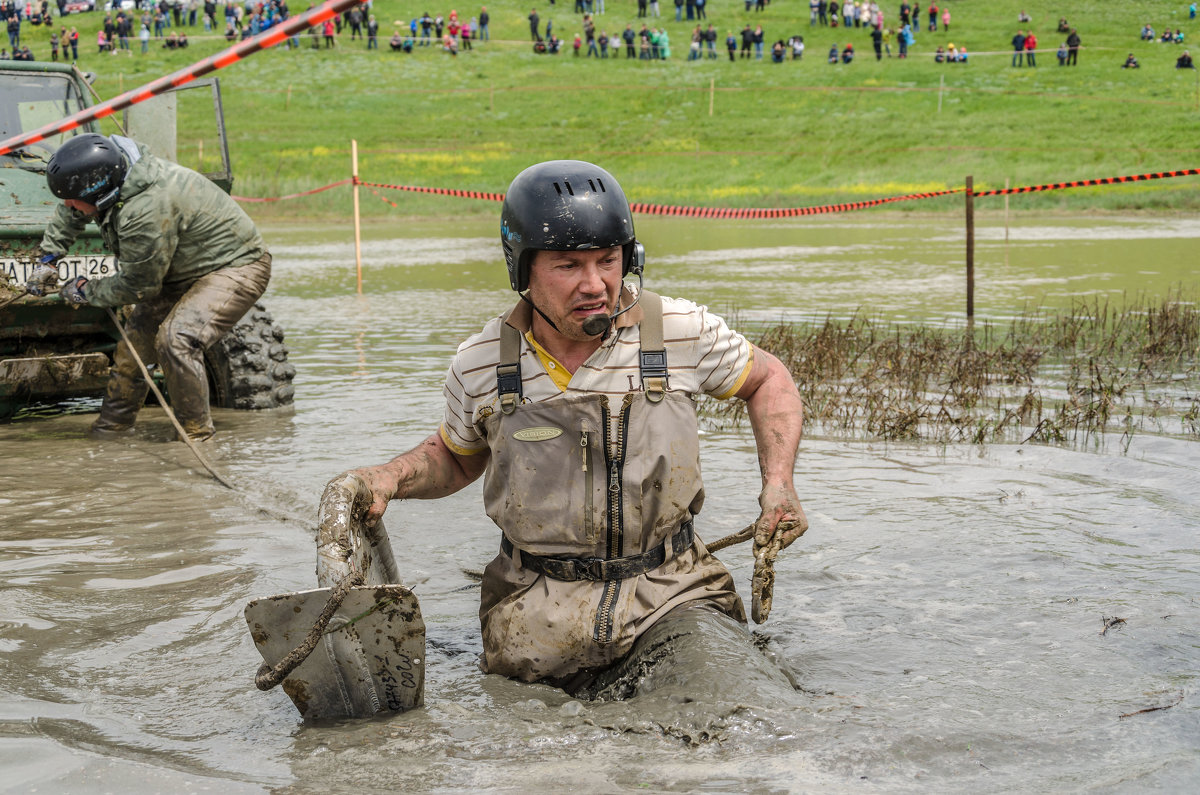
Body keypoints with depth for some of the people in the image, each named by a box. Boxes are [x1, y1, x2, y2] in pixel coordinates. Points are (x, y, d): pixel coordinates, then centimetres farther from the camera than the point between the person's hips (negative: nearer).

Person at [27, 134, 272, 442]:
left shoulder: (146, 212, -36)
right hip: (186, 268, 10)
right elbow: (68, 214, 17)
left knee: (176, 340, -28)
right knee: (137, 336, 9)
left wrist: (87, 291, -6)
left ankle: (198, 434, -13)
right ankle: (112, 425, 26)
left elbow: (139, 287, -20)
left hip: (237, 267, -10)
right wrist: (48, 259, 17)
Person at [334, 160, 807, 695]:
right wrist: (389, 478, -1)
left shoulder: (683, 333, -6)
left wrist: (778, 484, 0)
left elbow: (768, 379, 13)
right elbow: (456, 457, 18)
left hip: (671, 592, -1)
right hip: (541, 611, 1)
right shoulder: (481, 367, -2)